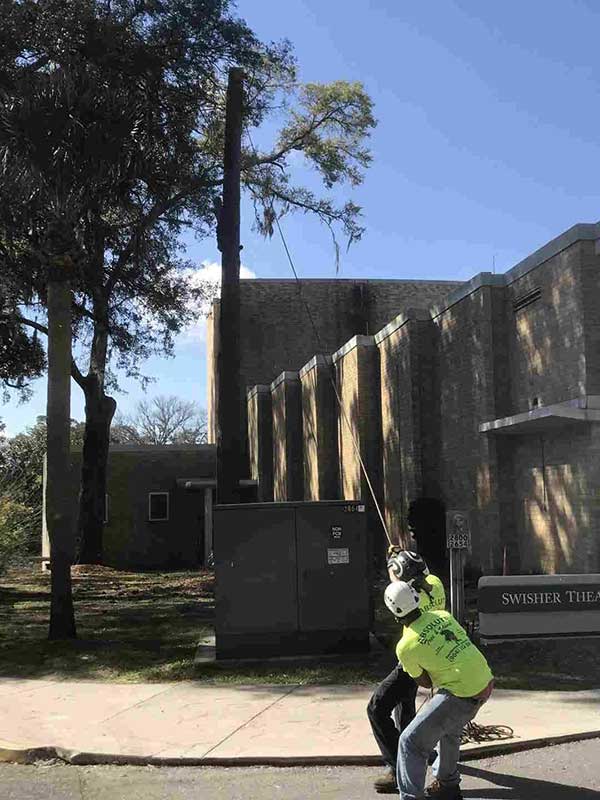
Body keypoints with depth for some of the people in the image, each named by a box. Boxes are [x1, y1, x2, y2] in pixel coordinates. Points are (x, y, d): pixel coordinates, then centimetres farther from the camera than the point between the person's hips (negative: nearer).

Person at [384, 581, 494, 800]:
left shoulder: (405, 647, -11)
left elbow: (425, 682, 2)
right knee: (449, 729, 32)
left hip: (462, 695, -8)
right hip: (486, 682, 8)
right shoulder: (443, 615, 1)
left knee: (411, 742, 2)